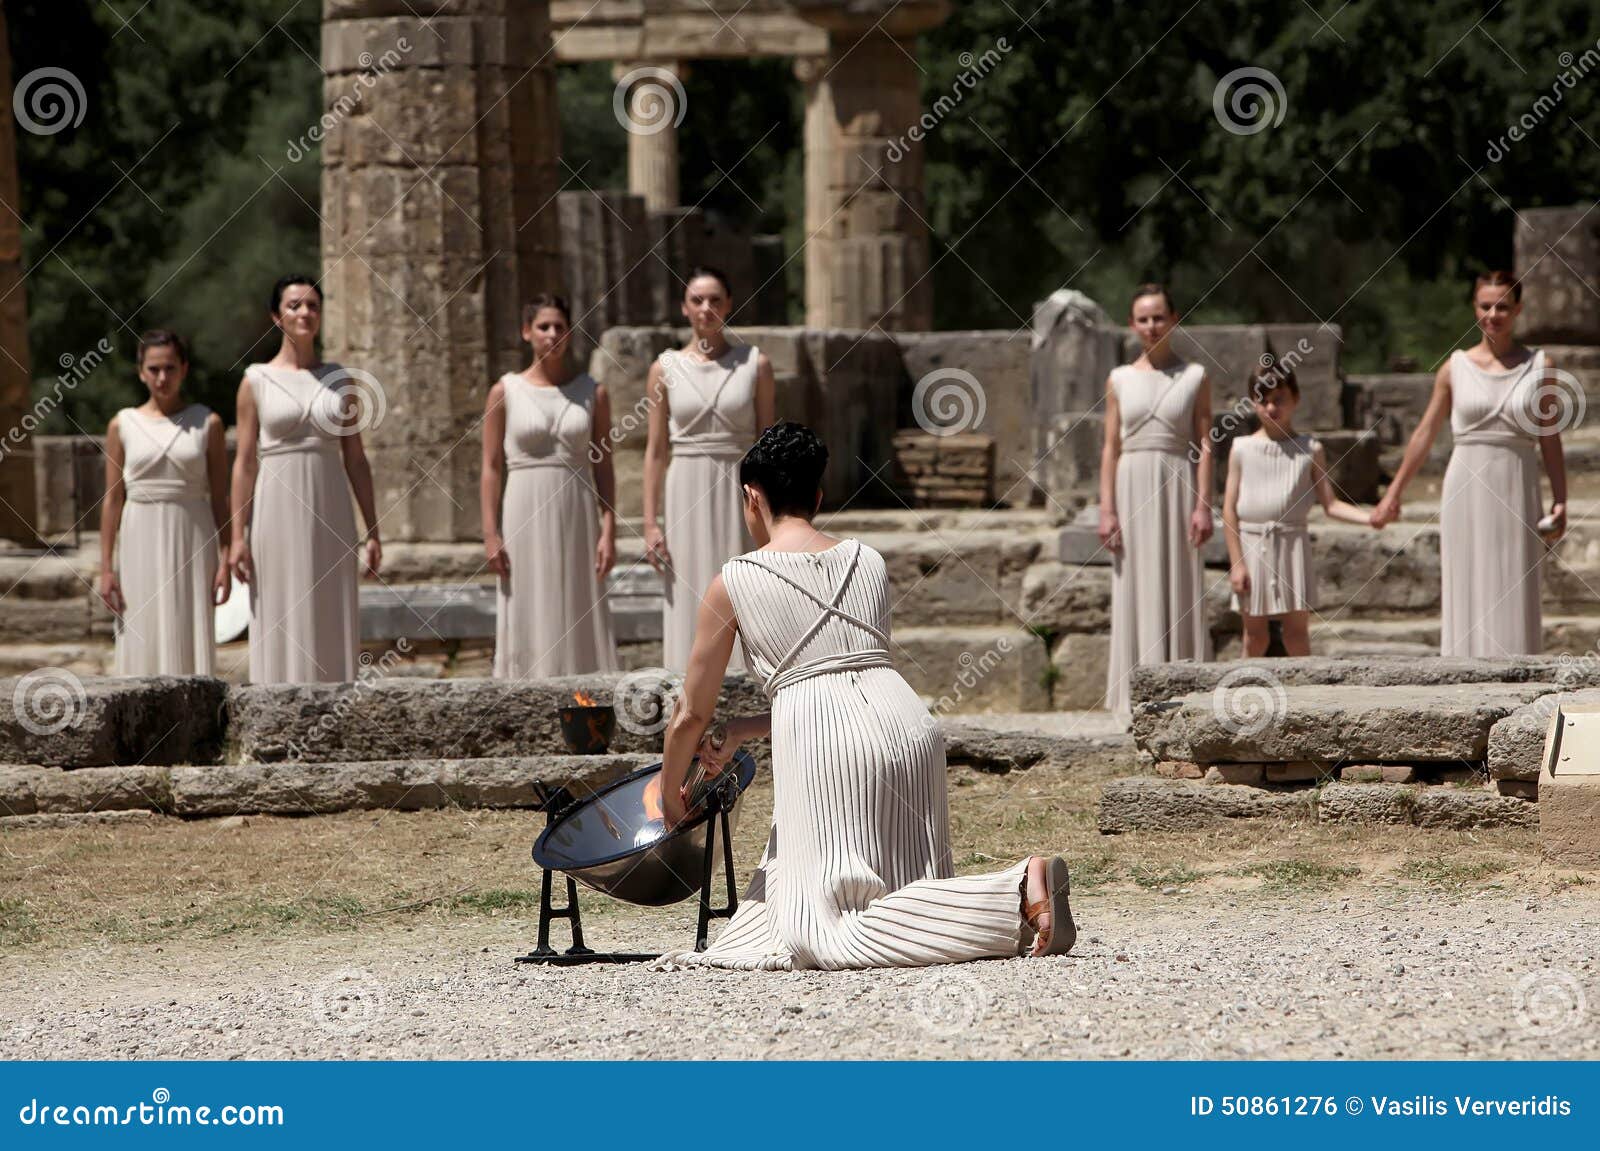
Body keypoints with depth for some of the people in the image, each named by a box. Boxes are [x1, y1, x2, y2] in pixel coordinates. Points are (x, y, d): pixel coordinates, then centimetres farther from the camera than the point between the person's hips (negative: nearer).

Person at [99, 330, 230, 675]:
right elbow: (113, 498, 5)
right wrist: (106, 567, 1)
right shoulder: (123, 426, 5)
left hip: (192, 541, -1)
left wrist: (225, 559, -3)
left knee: (190, 639, -3)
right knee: (145, 640, -1)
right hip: (143, 543, 1)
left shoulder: (206, 423, 3)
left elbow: (220, 497, 3)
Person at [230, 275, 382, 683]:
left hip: (329, 512, 2)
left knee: (332, 623, 1)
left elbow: (355, 459, 11)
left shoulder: (340, 380, 9)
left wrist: (373, 531, 7)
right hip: (278, 509, -2)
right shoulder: (257, 380, 2)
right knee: (281, 622, -3)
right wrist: (238, 535, -6)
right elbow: (245, 461, 0)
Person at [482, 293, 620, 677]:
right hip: (526, 518, -1)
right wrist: (491, 534, -6)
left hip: (577, 518, 1)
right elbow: (491, 466, 2)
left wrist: (609, 530, -3)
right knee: (529, 621, -3)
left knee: (580, 619, 0)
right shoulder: (506, 392, 2)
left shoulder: (592, 393, 6)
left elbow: (604, 466, 5)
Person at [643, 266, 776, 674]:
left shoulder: (754, 364, 3)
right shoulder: (666, 369, 4)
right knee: (692, 608, -1)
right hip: (688, 498, 0)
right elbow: (655, 449, 5)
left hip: (740, 498, 0)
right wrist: (650, 523, -1)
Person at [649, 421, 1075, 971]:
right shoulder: (868, 561, 20)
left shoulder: (735, 581, 6)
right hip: (909, 724, 6)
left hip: (823, 746, -6)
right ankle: (1023, 887, -12)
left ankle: (1012, 902, -28)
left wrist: (670, 798, 32)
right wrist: (740, 732, 30)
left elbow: (690, 716, 14)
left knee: (824, 936, -10)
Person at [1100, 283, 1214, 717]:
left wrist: (1203, 506, -8)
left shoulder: (1194, 378, 5)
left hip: (1178, 487, -1)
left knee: (1179, 590, -2)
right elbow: (1111, 447, 7)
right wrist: (1106, 510, -1)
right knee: (1136, 592, 0)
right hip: (1133, 489, 1)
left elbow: (1204, 445, 1)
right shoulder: (1120, 380, 8)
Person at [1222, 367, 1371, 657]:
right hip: (1251, 544, 0)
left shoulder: (1310, 450, 4)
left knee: (1297, 631, -1)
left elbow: (1330, 504, 2)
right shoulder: (1242, 449, 2)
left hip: (1292, 543, 0)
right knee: (1254, 633, 4)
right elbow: (1229, 508, 1)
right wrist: (1236, 563, -6)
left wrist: (1370, 518, -15)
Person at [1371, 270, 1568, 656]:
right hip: (1466, 492, 0)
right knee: (1467, 599, 0)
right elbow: (1426, 432, 11)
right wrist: (1394, 492, 14)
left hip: (1516, 493, 0)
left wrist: (1560, 501, -2)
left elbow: (1550, 439, 5)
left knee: (1514, 598, -1)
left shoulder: (1538, 367, 3)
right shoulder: (1456, 367, 3)